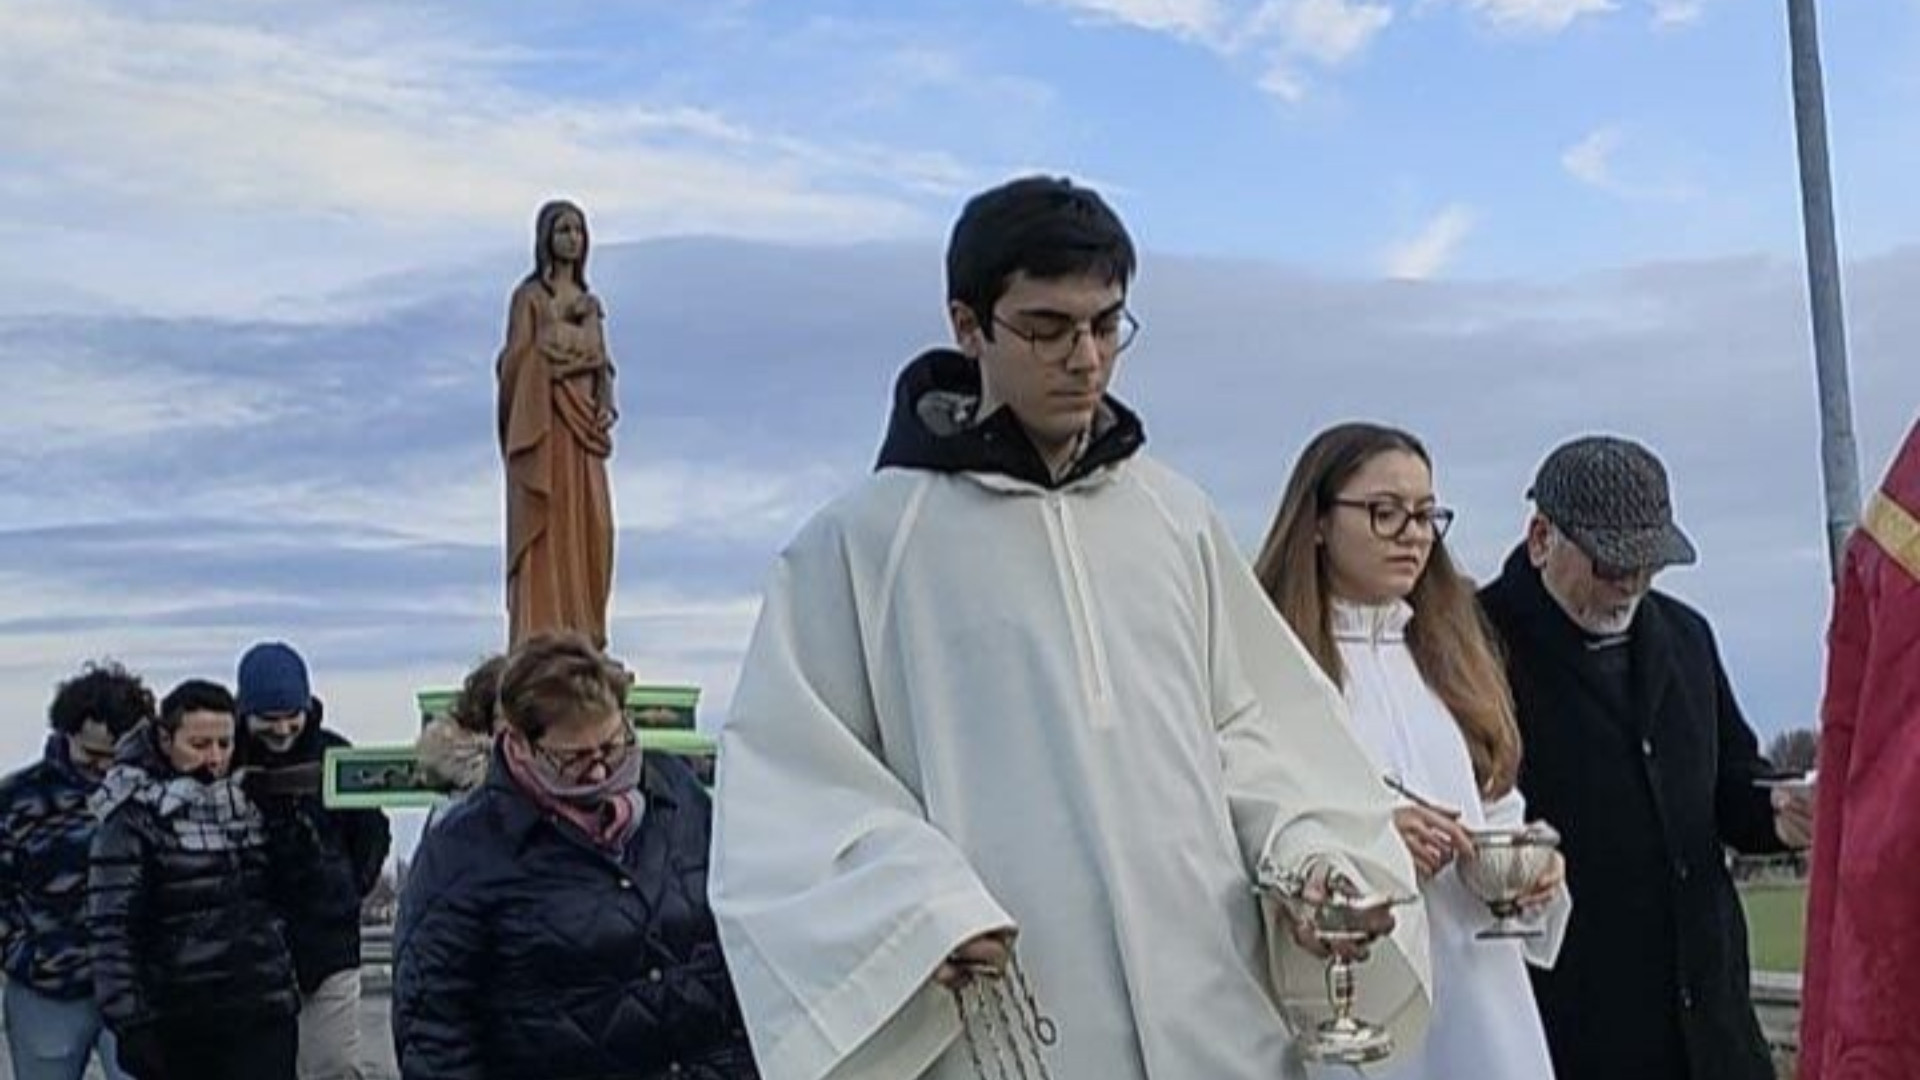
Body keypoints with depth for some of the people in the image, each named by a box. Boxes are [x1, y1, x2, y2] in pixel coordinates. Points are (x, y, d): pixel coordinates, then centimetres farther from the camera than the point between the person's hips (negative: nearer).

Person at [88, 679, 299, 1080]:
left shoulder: (248, 800, 10)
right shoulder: (134, 816, -7)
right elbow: (112, 928, -12)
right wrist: (129, 1024, -17)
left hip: (263, 1016, 4)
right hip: (180, 1024, -4)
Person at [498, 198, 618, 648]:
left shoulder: (590, 302, 17)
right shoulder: (530, 296, -1)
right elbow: (518, 360, -9)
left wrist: (606, 405, 0)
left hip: (583, 426, 6)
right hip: (544, 421, -6)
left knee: (590, 527, 4)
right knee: (547, 528, -8)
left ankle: (583, 636, 10)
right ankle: (543, 639, -8)